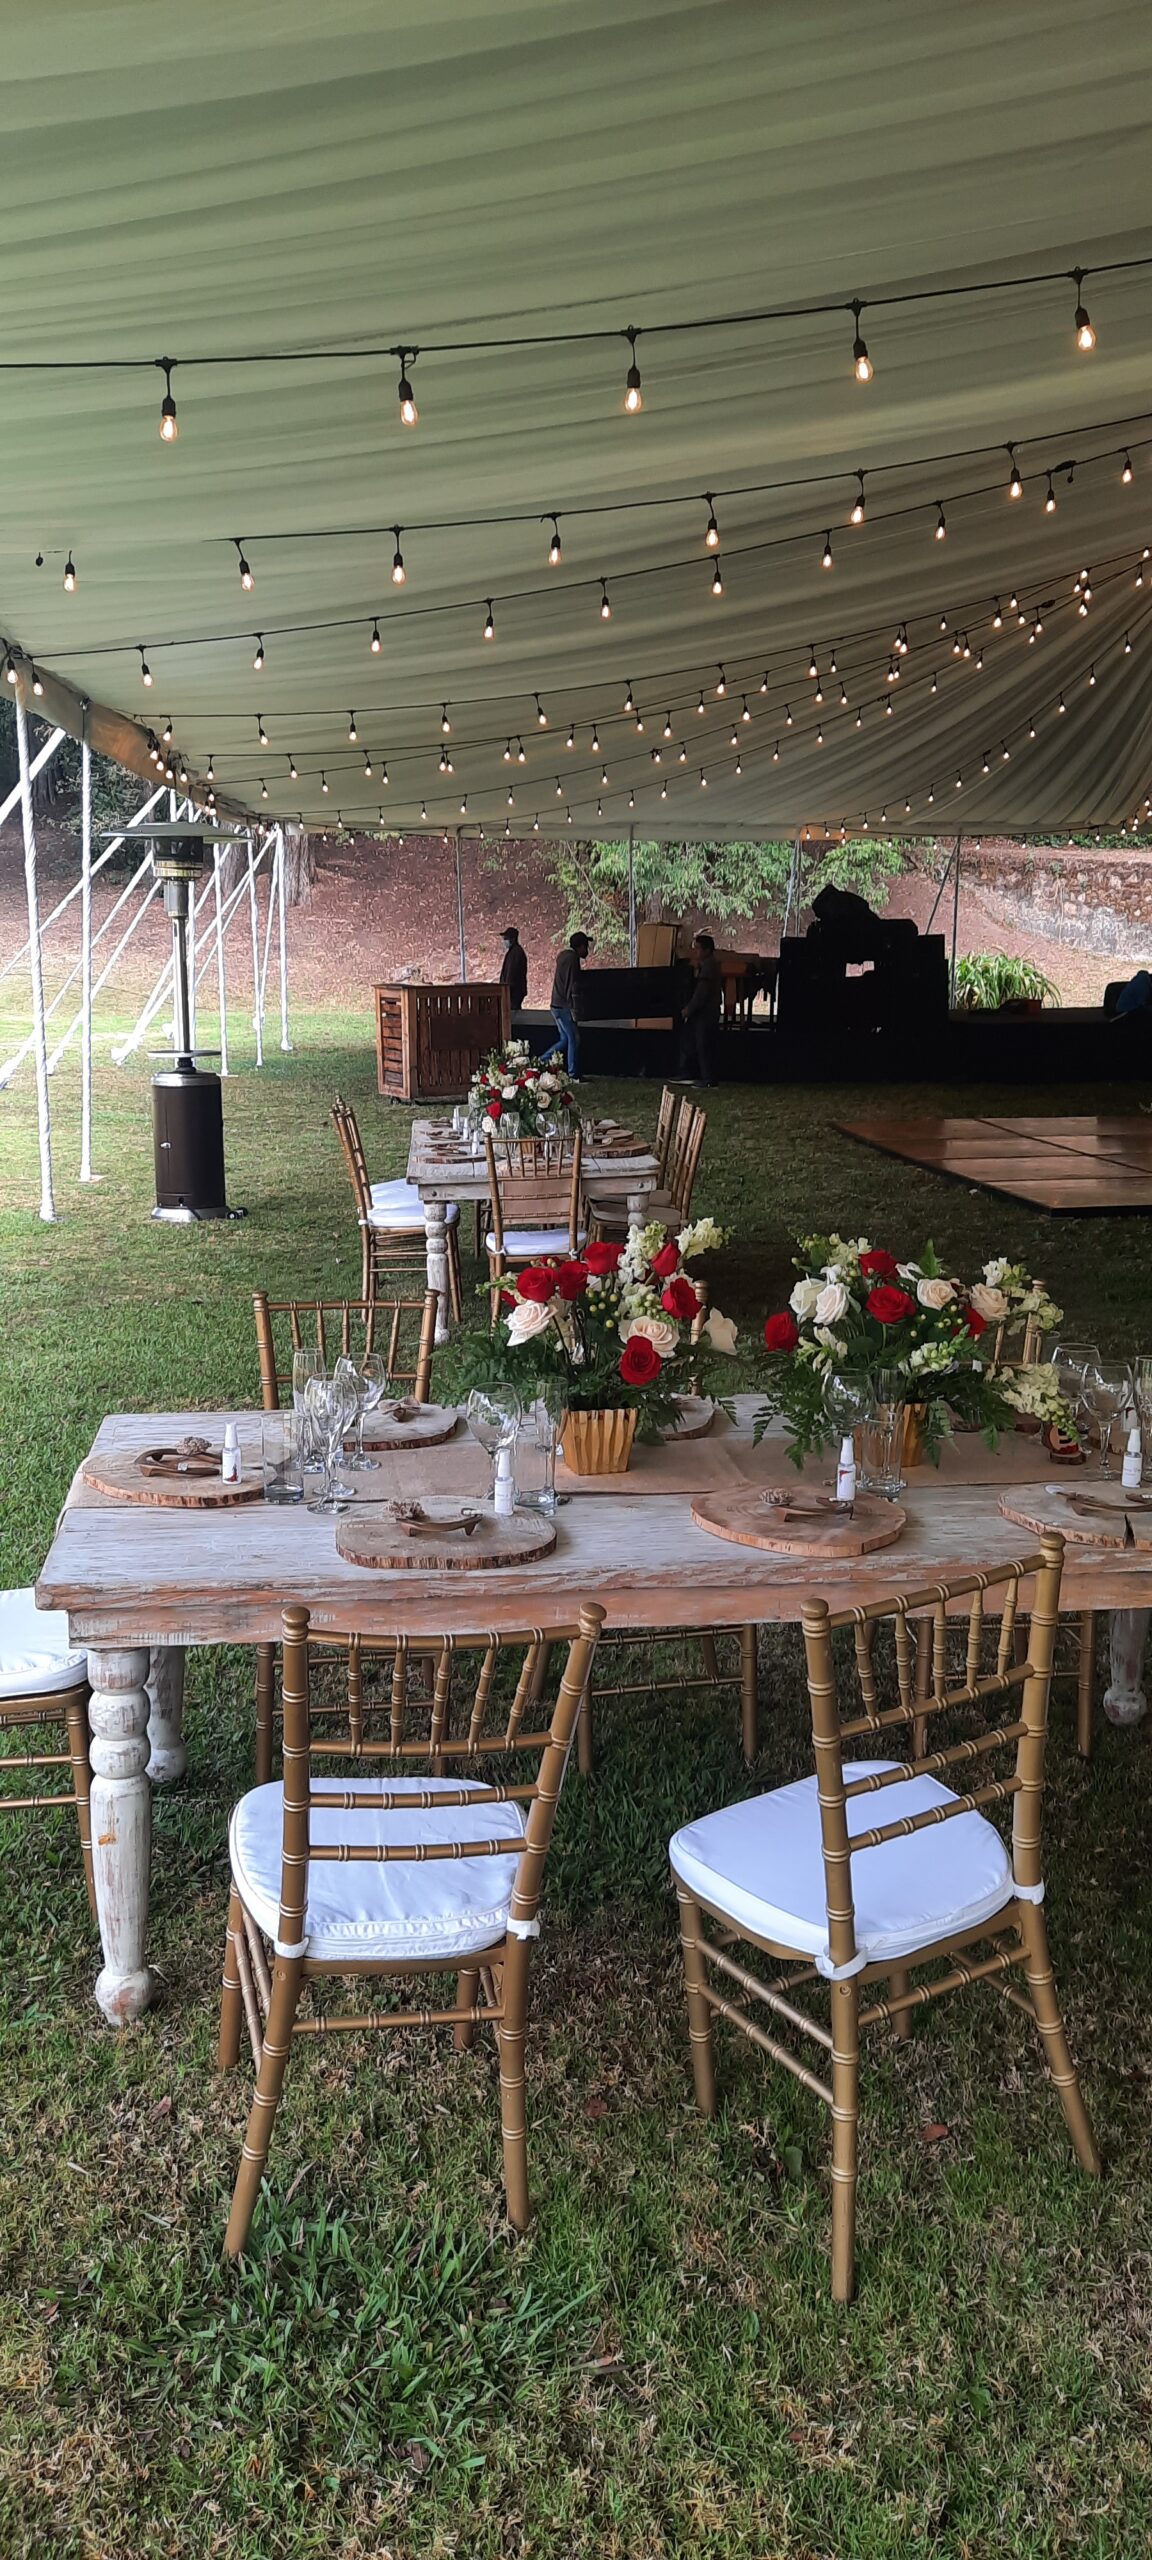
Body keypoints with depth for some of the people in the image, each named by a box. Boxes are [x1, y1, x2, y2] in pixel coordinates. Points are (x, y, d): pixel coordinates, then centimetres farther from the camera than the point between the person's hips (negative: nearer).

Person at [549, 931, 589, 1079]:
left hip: (557, 1005, 10)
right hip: (564, 1006, -10)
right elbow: (573, 985, -19)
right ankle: (574, 1076, -1)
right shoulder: (572, 958, -15)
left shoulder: (564, 955, 15)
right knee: (574, 1039, -4)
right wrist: (575, 1009, -18)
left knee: (566, 1040, 14)